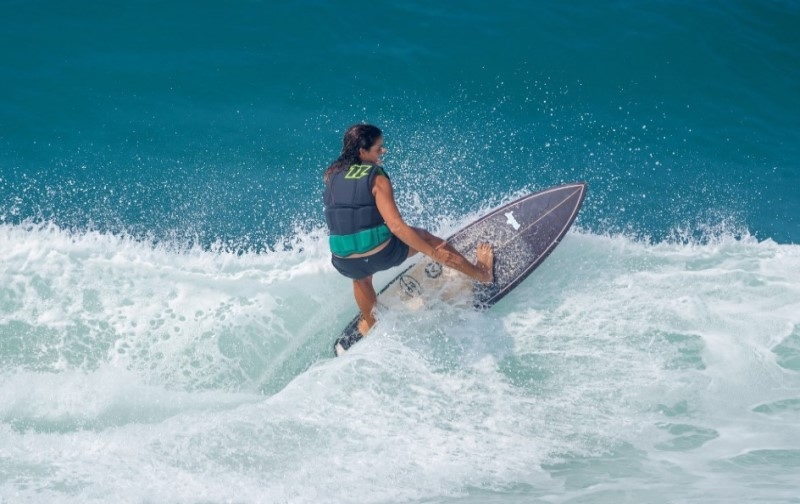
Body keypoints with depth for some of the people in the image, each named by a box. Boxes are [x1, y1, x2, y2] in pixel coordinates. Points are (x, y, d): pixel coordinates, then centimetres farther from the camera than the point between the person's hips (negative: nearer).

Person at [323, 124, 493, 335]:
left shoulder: (331, 175, 3)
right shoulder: (377, 179, -11)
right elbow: (396, 226, -18)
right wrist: (432, 252, -12)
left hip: (345, 263, 3)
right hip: (381, 255, -3)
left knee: (361, 276, 43)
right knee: (423, 237, 26)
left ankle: (369, 325, 59)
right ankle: (482, 272, 43)